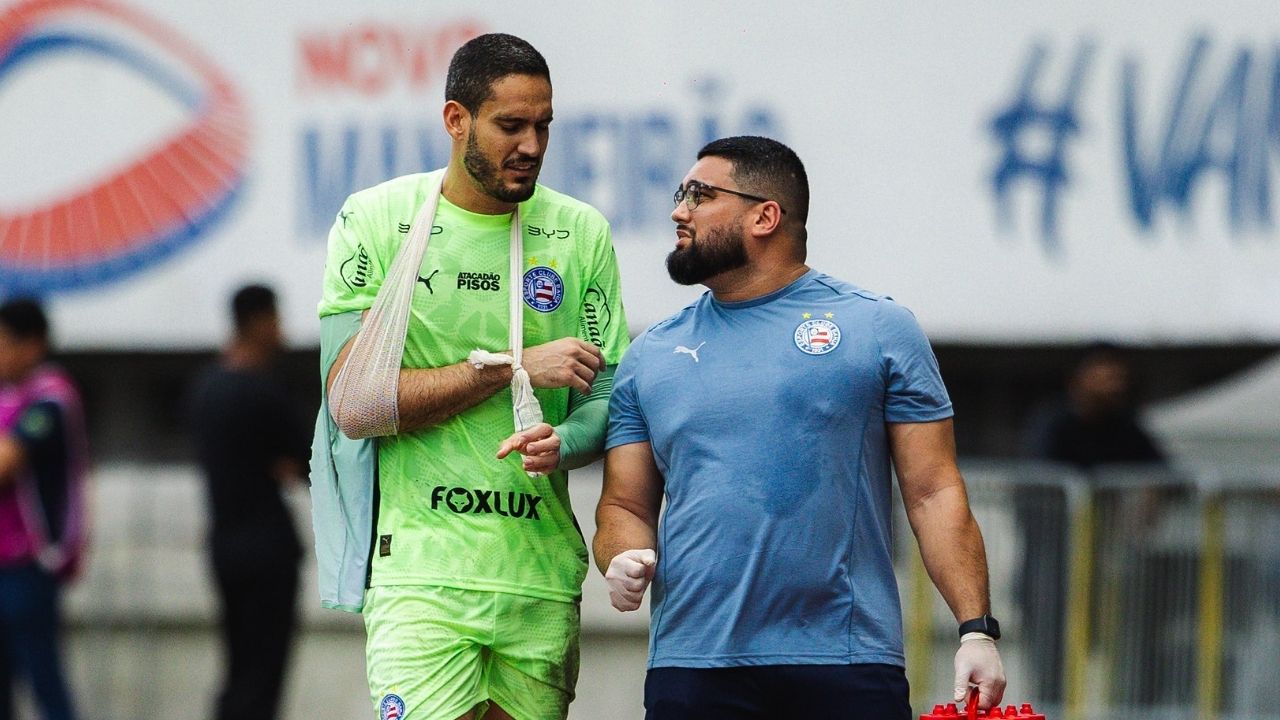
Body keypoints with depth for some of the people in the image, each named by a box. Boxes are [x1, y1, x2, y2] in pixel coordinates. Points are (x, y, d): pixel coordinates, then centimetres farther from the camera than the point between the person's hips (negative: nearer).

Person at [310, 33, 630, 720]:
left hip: (543, 577, 4)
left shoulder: (581, 233, 9)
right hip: (420, 568, -3)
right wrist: (513, 367, -11)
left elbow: (607, 398, 9)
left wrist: (562, 443, -15)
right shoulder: (375, 220, 0)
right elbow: (353, 402, -8)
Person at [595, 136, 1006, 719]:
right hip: (693, 666, 3)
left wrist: (977, 628, -7)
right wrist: (625, 561, -7)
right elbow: (625, 504, 16)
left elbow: (933, 493, 1)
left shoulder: (879, 328, 5)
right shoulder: (650, 355, 14)